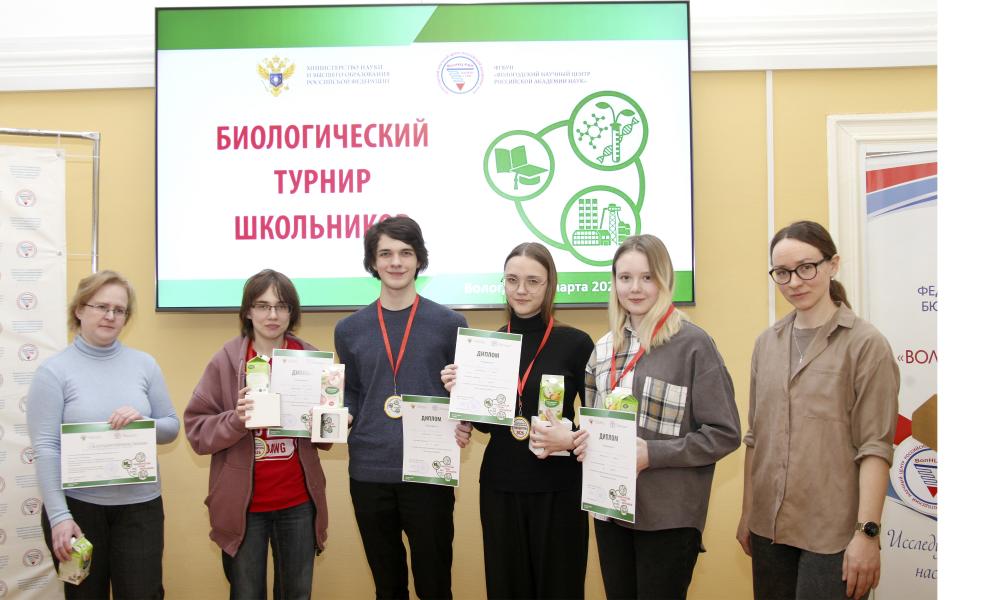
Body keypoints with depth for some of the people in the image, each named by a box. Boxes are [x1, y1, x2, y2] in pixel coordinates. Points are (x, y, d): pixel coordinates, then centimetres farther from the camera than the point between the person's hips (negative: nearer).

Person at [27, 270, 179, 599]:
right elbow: (45, 449, -10)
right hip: (77, 507, -2)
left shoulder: (145, 364, 3)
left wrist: (143, 422, -14)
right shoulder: (53, 371, -5)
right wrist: (59, 516, -15)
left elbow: (172, 427, 8)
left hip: (140, 507, 2)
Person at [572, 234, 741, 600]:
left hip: (668, 515, -5)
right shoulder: (605, 348, 9)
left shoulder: (693, 344, -10)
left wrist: (651, 454, -19)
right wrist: (587, 440, -3)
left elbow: (724, 434, -12)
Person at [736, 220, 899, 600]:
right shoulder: (767, 343, 8)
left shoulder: (865, 344, -7)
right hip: (769, 527, 5)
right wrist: (747, 514, 13)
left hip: (833, 534, -5)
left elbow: (874, 448, -11)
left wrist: (867, 533, -15)